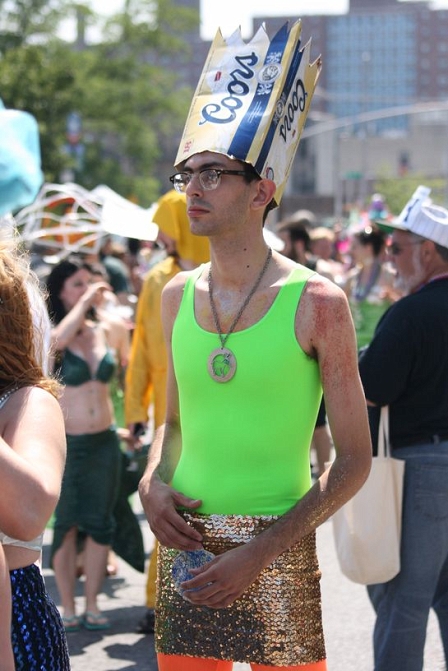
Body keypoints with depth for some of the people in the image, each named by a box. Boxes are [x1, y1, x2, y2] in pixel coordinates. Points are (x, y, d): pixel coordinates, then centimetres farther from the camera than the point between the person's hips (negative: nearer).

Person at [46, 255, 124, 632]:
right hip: (66, 444, -4)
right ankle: (67, 609, 13)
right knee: (66, 526, 4)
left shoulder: (105, 331, 5)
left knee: (100, 524, 6)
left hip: (104, 442, 4)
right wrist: (85, 301, -23)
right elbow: (59, 338, -33)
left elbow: (122, 371, 18)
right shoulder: (51, 336, -8)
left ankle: (93, 606, 16)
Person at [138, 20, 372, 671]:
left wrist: (261, 553, -14)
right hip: (184, 544, 4)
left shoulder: (316, 303, -8)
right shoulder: (177, 296, 6)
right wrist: (153, 483, -1)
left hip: (278, 551, -4)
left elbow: (355, 459, -6)